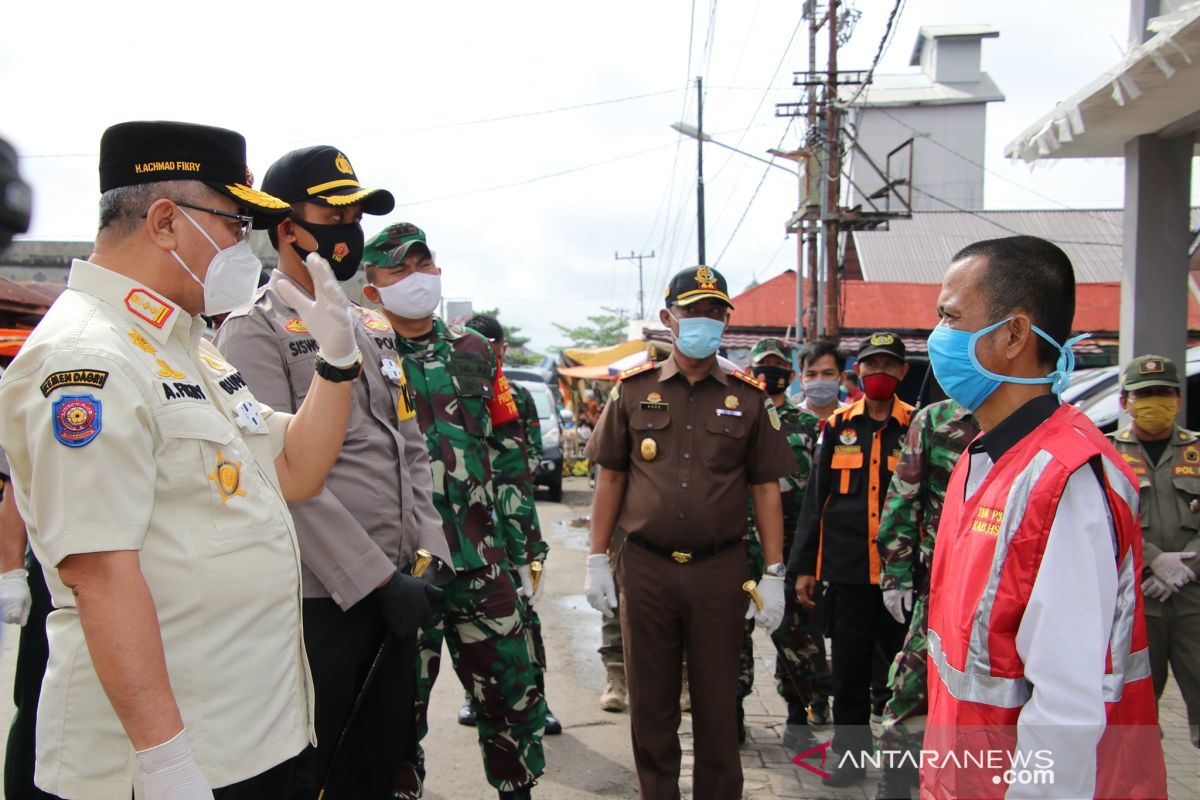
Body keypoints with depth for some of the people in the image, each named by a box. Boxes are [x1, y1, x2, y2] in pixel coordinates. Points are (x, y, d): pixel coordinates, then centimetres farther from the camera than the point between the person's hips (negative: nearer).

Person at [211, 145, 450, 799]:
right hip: (320, 598, -7)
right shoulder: (254, 332, -10)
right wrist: (378, 580, -18)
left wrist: (428, 556, 4)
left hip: (395, 588, 7)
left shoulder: (373, 328, 15)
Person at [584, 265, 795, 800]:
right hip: (644, 569, 1)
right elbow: (610, 479, 6)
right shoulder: (634, 390, 3)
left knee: (718, 702, 10)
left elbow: (766, 489, 3)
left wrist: (774, 575, -2)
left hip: (720, 570, -1)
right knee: (651, 702, 12)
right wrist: (597, 562, 2)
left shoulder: (748, 397, 3)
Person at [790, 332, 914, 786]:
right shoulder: (837, 426, 5)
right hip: (847, 570, 1)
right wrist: (803, 566, 3)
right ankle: (850, 753, 26)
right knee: (849, 668, 10)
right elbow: (816, 499, 6)